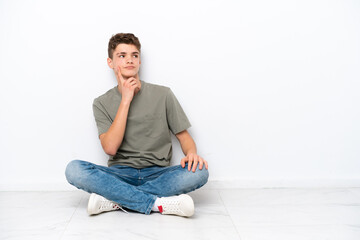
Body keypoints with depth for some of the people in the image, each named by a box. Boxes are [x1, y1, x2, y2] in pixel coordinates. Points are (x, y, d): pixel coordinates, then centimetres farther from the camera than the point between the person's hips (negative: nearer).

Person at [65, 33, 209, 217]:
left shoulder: (163, 95, 6)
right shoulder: (102, 103, 6)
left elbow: (183, 135, 9)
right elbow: (110, 148, -9)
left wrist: (191, 153, -16)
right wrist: (126, 100, -11)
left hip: (157, 174, 1)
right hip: (119, 175, 0)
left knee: (199, 171, -29)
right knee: (74, 170, -27)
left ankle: (115, 200, -22)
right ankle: (158, 204, -27)